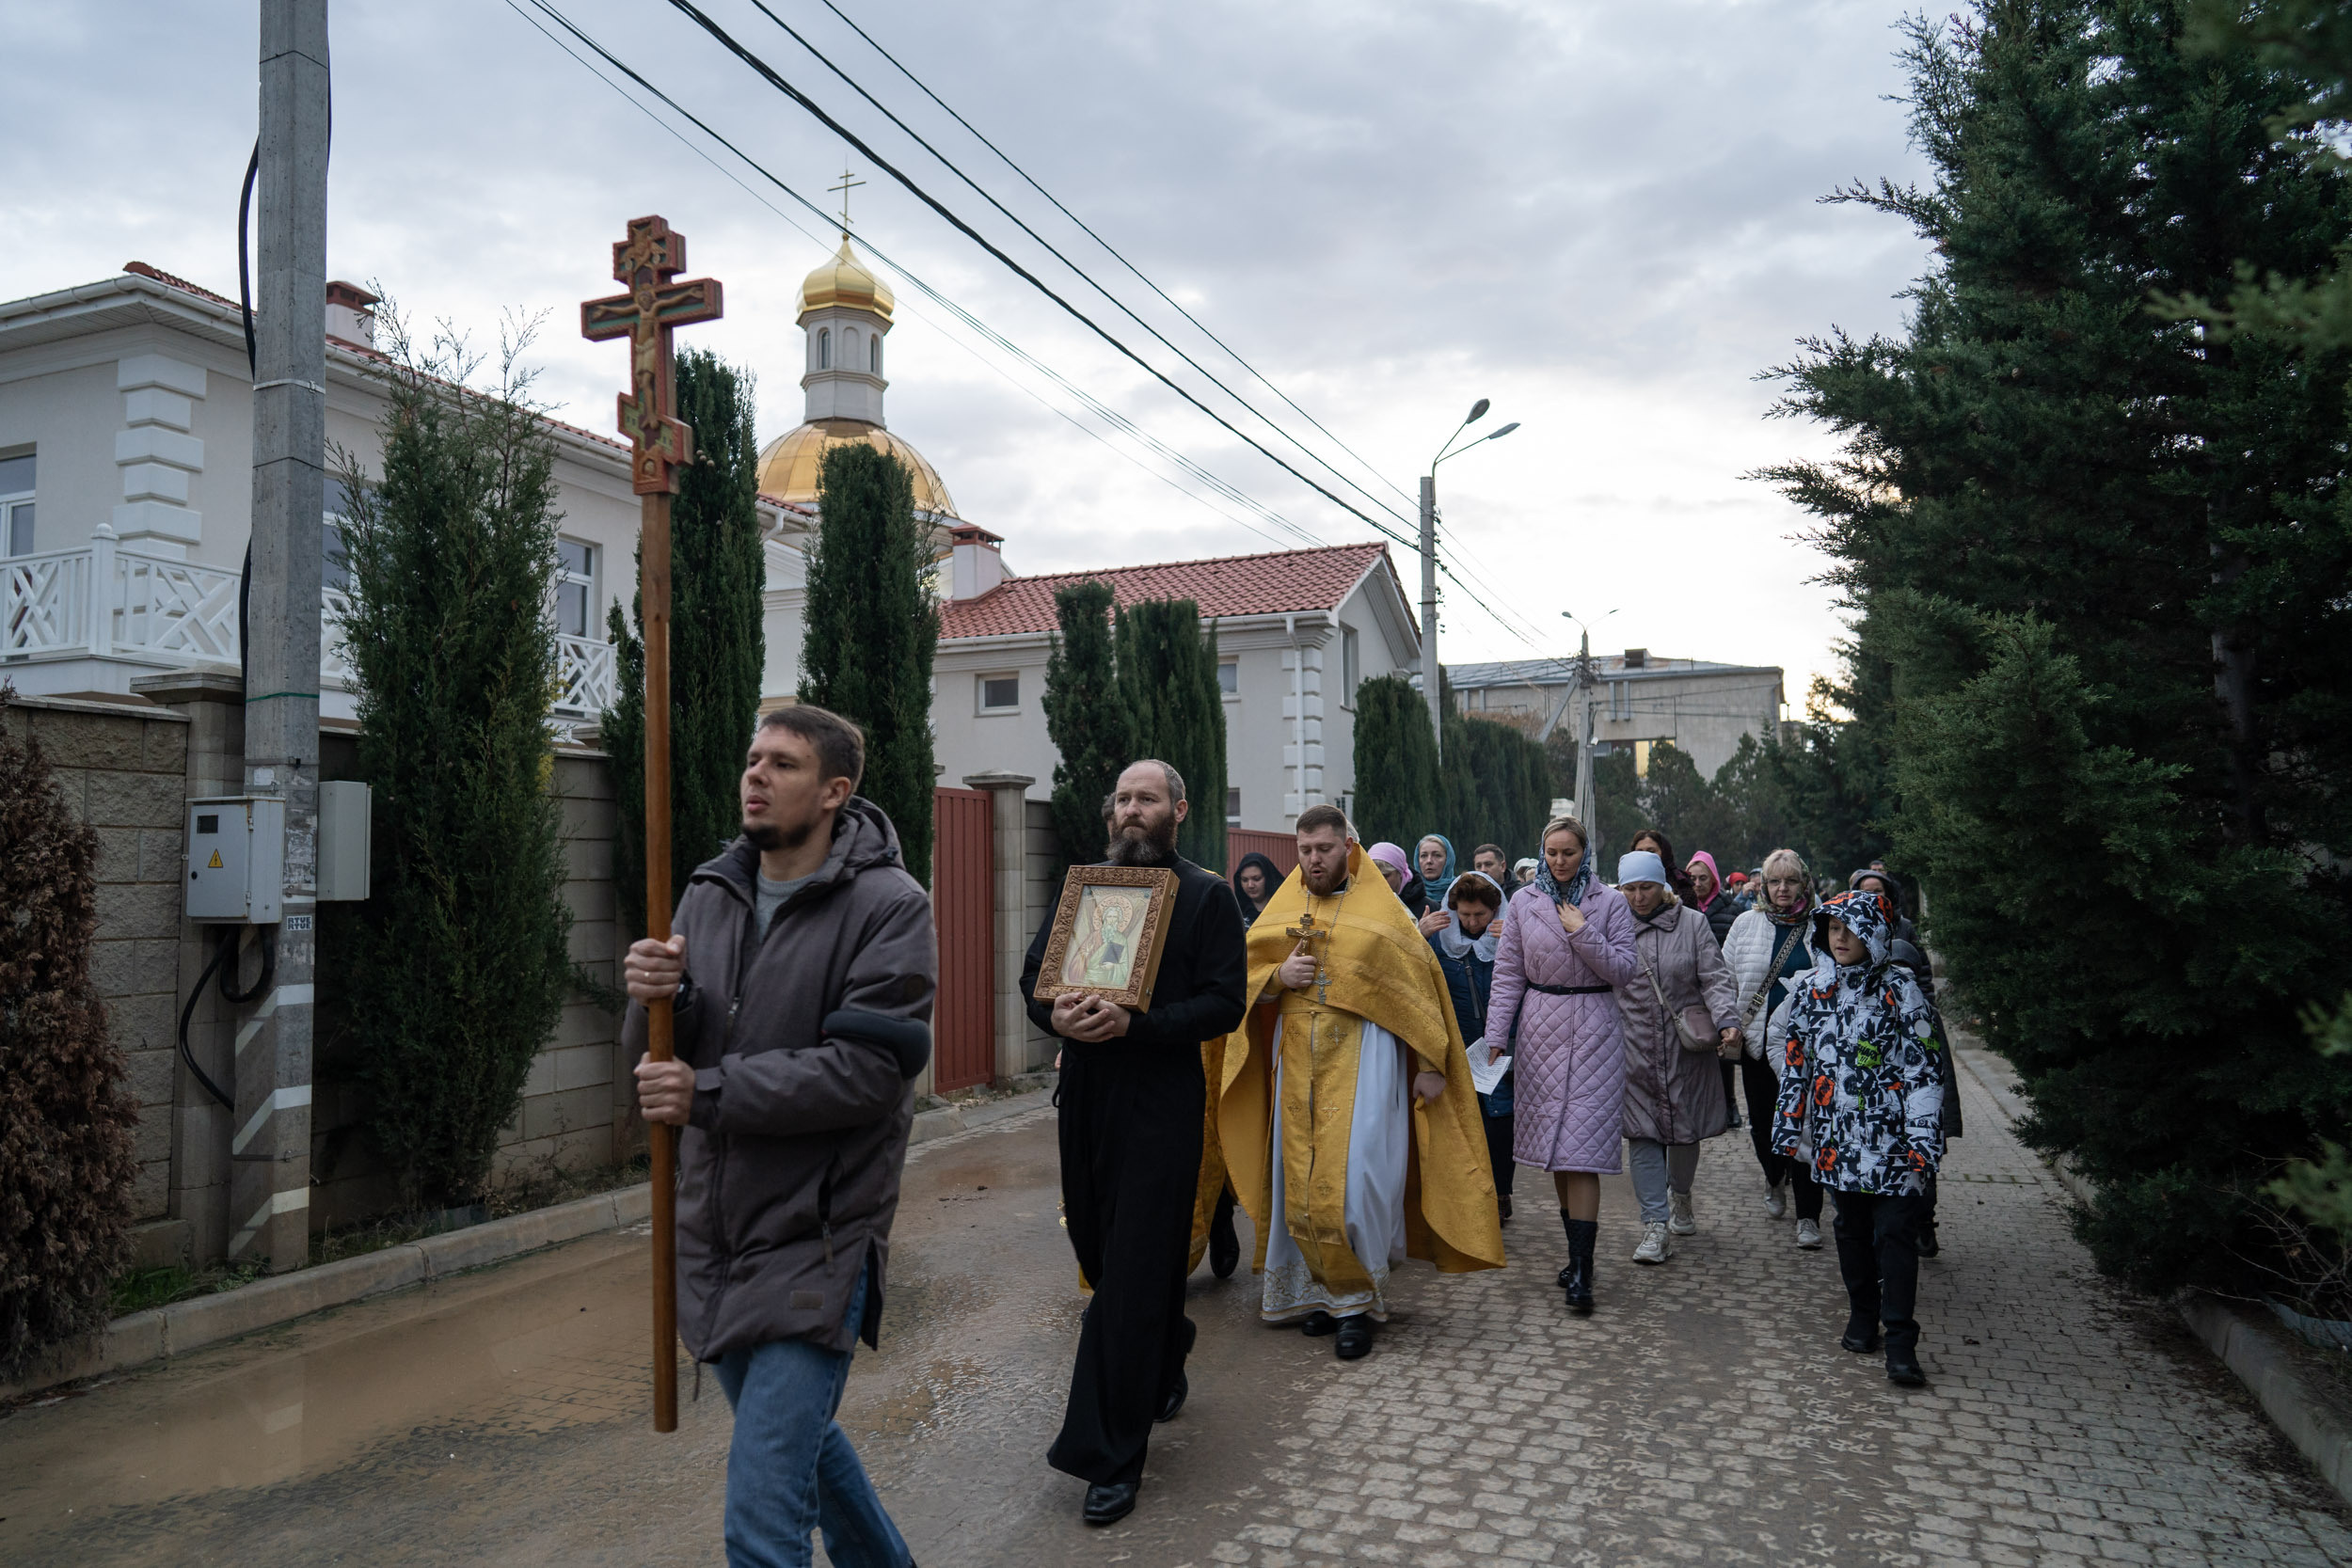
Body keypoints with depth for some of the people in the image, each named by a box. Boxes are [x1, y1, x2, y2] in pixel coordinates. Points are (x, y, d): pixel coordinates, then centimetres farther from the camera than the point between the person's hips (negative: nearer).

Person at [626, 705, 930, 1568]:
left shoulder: (888, 906, -14)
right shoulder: (708, 895, 5)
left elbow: (870, 1069, -22)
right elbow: (660, 1053, 6)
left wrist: (710, 1093, -22)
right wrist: (652, 998, -16)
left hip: (814, 1242, -7)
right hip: (715, 1231, 7)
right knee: (798, 1435, 26)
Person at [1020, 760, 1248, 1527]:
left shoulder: (1207, 895, -2)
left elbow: (1223, 1003, -10)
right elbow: (1034, 976, 11)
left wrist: (1133, 1023, -22)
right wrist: (1056, 1014, -12)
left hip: (1162, 1102, -5)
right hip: (1086, 1095, 5)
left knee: (1132, 1279, -3)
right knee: (1099, 1252, 16)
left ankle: (1112, 1456, 7)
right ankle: (1164, 1358, 45)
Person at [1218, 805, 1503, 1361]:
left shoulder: (1380, 910, 1)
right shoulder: (1281, 911, 10)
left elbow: (1419, 986, 1)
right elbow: (1245, 978, 13)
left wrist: (1431, 1064, -4)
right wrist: (1278, 977, -9)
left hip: (1361, 1060, -4)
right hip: (1297, 1063, 4)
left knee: (1352, 1181, -10)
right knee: (1302, 1183, 5)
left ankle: (1358, 1299, 4)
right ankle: (1324, 1289, 20)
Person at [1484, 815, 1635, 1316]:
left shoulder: (1609, 902, 1)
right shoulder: (1524, 903, 6)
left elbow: (1623, 970, -3)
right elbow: (1508, 974, 5)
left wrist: (1582, 933, -13)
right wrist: (1495, 1035, -1)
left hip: (1593, 1033, -2)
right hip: (1540, 1030, 3)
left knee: (1582, 1146, -9)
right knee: (1554, 1146, 5)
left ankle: (1581, 1272, -9)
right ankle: (1578, 1253, 18)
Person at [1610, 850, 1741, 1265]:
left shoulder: (1692, 924, 2)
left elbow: (1714, 978, -2)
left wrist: (1727, 1020, -18)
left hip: (1685, 1047, 0)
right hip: (1633, 1049, 0)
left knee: (1685, 1128, 12)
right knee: (1641, 1133, -6)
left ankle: (1680, 1198, 40)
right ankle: (1656, 1225, -1)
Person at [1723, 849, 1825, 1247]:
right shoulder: (1746, 925, 6)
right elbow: (1725, 981, 9)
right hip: (1758, 1040, 2)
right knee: (1762, 1122, 10)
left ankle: (1808, 1216, 5)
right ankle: (1775, 1181, 41)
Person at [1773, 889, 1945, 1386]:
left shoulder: (1900, 988, -5)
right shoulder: (1813, 987, 6)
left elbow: (1924, 1066, -7)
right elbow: (1795, 1060, 12)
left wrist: (1922, 1138, -12)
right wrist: (1789, 1126, 11)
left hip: (1891, 1137, -4)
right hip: (1837, 1135, 4)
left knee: (1895, 1232, -5)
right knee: (1852, 1229, 15)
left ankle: (1900, 1342, -1)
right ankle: (1863, 1316, 30)